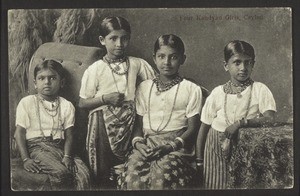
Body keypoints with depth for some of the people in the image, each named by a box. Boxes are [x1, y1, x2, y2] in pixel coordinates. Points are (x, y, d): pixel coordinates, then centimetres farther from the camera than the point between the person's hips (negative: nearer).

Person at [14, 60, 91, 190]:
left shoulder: (67, 106, 13)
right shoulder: (27, 103, 7)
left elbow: (69, 135, 7)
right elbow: (19, 133, 3)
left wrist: (67, 156, -12)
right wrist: (25, 159, -10)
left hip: (60, 147, 3)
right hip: (36, 146, -3)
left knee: (84, 174, -24)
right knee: (61, 172, -32)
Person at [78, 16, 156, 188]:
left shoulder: (137, 64, 4)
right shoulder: (95, 69, -3)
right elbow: (83, 103, -2)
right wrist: (105, 98, -15)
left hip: (129, 119, 2)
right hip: (103, 119, -2)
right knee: (103, 171, 2)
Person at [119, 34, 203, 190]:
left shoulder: (192, 89, 6)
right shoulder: (144, 88, 18)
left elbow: (192, 128, 1)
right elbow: (139, 123, 16)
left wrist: (170, 146, -13)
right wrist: (137, 142, -6)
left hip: (177, 143, -2)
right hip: (147, 143, 3)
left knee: (161, 171, -34)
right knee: (132, 170, -29)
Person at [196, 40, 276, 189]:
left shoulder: (260, 90, -6)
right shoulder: (217, 93, -1)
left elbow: (269, 119, -19)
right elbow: (204, 127, 4)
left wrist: (241, 123, -28)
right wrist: (199, 160, 2)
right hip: (217, 148, 1)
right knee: (215, 185, 4)